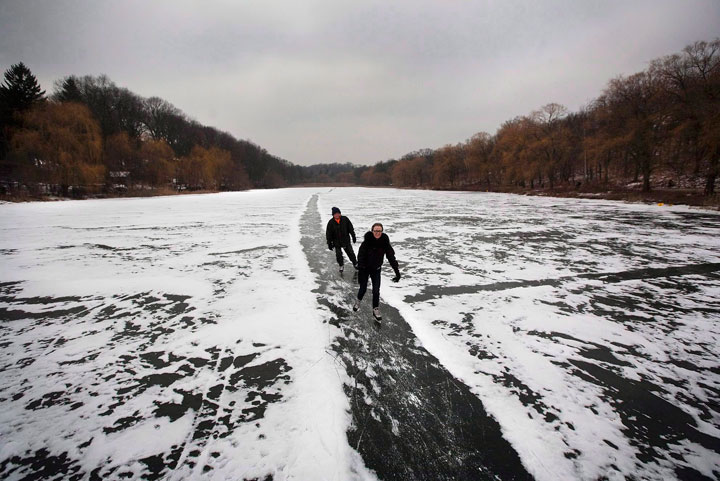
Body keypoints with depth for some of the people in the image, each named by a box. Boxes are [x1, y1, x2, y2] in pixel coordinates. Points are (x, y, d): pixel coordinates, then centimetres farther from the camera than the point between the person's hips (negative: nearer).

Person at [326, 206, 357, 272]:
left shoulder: (345, 219, -8)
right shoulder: (331, 222, -11)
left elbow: (351, 228, 3)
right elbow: (328, 234, -5)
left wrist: (353, 237, 6)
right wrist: (329, 243, -4)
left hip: (346, 240, 1)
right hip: (336, 242, -1)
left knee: (350, 252, 10)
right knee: (338, 255, 6)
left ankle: (355, 263, 30)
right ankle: (341, 266, 28)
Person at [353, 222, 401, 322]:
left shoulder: (385, 242, -14)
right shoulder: (367, 241, -21)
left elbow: (391, 257, -12)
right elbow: (361, 256, -23)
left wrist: (397, 271, -17)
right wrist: (360, 270, -31)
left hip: (376, 269, 2)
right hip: (365, 268, -1)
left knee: (376, 291, 0)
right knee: (363, 288, 11)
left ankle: (376, 310, 19)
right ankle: (358, 301, 43)